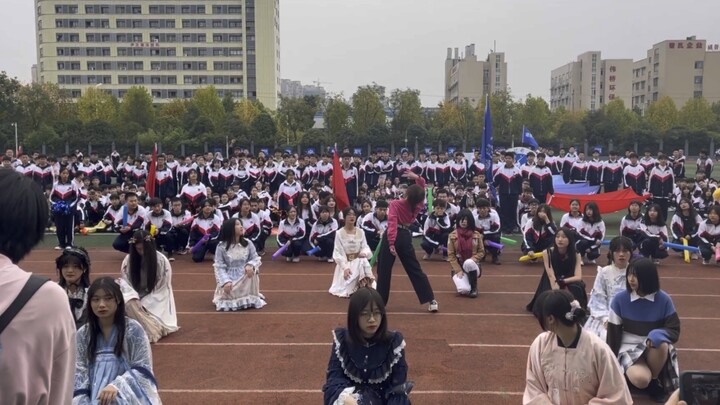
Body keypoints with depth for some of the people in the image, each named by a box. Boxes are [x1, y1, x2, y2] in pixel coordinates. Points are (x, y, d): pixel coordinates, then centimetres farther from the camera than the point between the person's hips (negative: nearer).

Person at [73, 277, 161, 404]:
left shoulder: (133, 329, -4)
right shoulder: (83, 334, 7)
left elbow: (142, 369, -6)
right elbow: (79, 371, 2)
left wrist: (116, 386, -20)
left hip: (128, 394, -4)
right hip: (94, 395, 4)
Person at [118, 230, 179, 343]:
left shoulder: (161, 261, -13)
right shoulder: (128, 260, -4)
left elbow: (161, 289, -10)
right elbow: (125, 282, -2)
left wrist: (143, 304, -19)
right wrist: (136, 301, -22)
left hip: (155, 301, -3)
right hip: (137, 298, 3)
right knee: (128, 304, -30)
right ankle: (152, 330, -27)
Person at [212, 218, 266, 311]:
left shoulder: (248, 243, -2)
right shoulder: (221, 246, -10)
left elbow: (256, 259, -3)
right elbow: (219, 267, -12)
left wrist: (250, 265, -28)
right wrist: (225, 281, -27)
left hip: (244, 276, 2)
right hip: (229, 277, -2)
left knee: (252, 271, -30)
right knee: (228, 293, -28)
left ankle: (252, 299, -6)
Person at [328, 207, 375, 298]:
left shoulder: (361, 232, 1)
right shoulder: (339, 233, -9)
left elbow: (365, 247, 3)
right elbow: (338, 253, -11)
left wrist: (364, 253, -23)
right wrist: (345, 267, -23)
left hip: (359, 262, 3)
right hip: (345, 262, -3)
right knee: (346, 289, -22)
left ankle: (364, 287, -11)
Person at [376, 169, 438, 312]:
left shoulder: (395, 204, -13)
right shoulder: (418, 205, 0)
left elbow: (392, 223, -23)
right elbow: (422, 187, 14)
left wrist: (391, 243, -26)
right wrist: (417, 177, -1)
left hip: (393, 237, -4)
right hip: (406, 237, 4)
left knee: (384, 270, 5)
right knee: (415, 269, 10)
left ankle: (380, 302, 9)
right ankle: (431, 301, 6)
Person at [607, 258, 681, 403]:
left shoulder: (664, 299, -9)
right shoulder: (620, 299, -9)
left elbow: (674, 330, -7)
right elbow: (613, 331, -2)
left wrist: (657, 335, -31)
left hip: (656, 347, 2)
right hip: (629, 347, -1)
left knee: (661, 344, -36)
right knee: (640, 380, -31)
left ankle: (655, 380, -7)